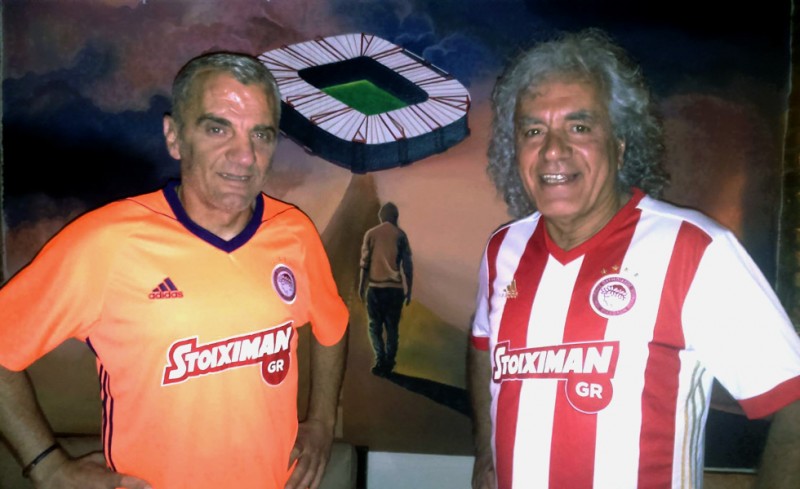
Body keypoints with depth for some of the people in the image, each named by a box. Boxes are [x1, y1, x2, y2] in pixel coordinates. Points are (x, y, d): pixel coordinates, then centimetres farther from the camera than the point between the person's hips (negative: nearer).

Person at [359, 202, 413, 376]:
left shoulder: (371, 234, 0)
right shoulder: (400, 235, 1)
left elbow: (365, 262, -1)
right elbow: (407, 264, -1)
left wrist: (361, 286, 8)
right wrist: (409, 289, 5)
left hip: (375, 287, 0)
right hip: (395, 288, 1)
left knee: (375, 326, 9)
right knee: (392, 327, 10)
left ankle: (380, 361, -1)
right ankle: (388, 363, 9)